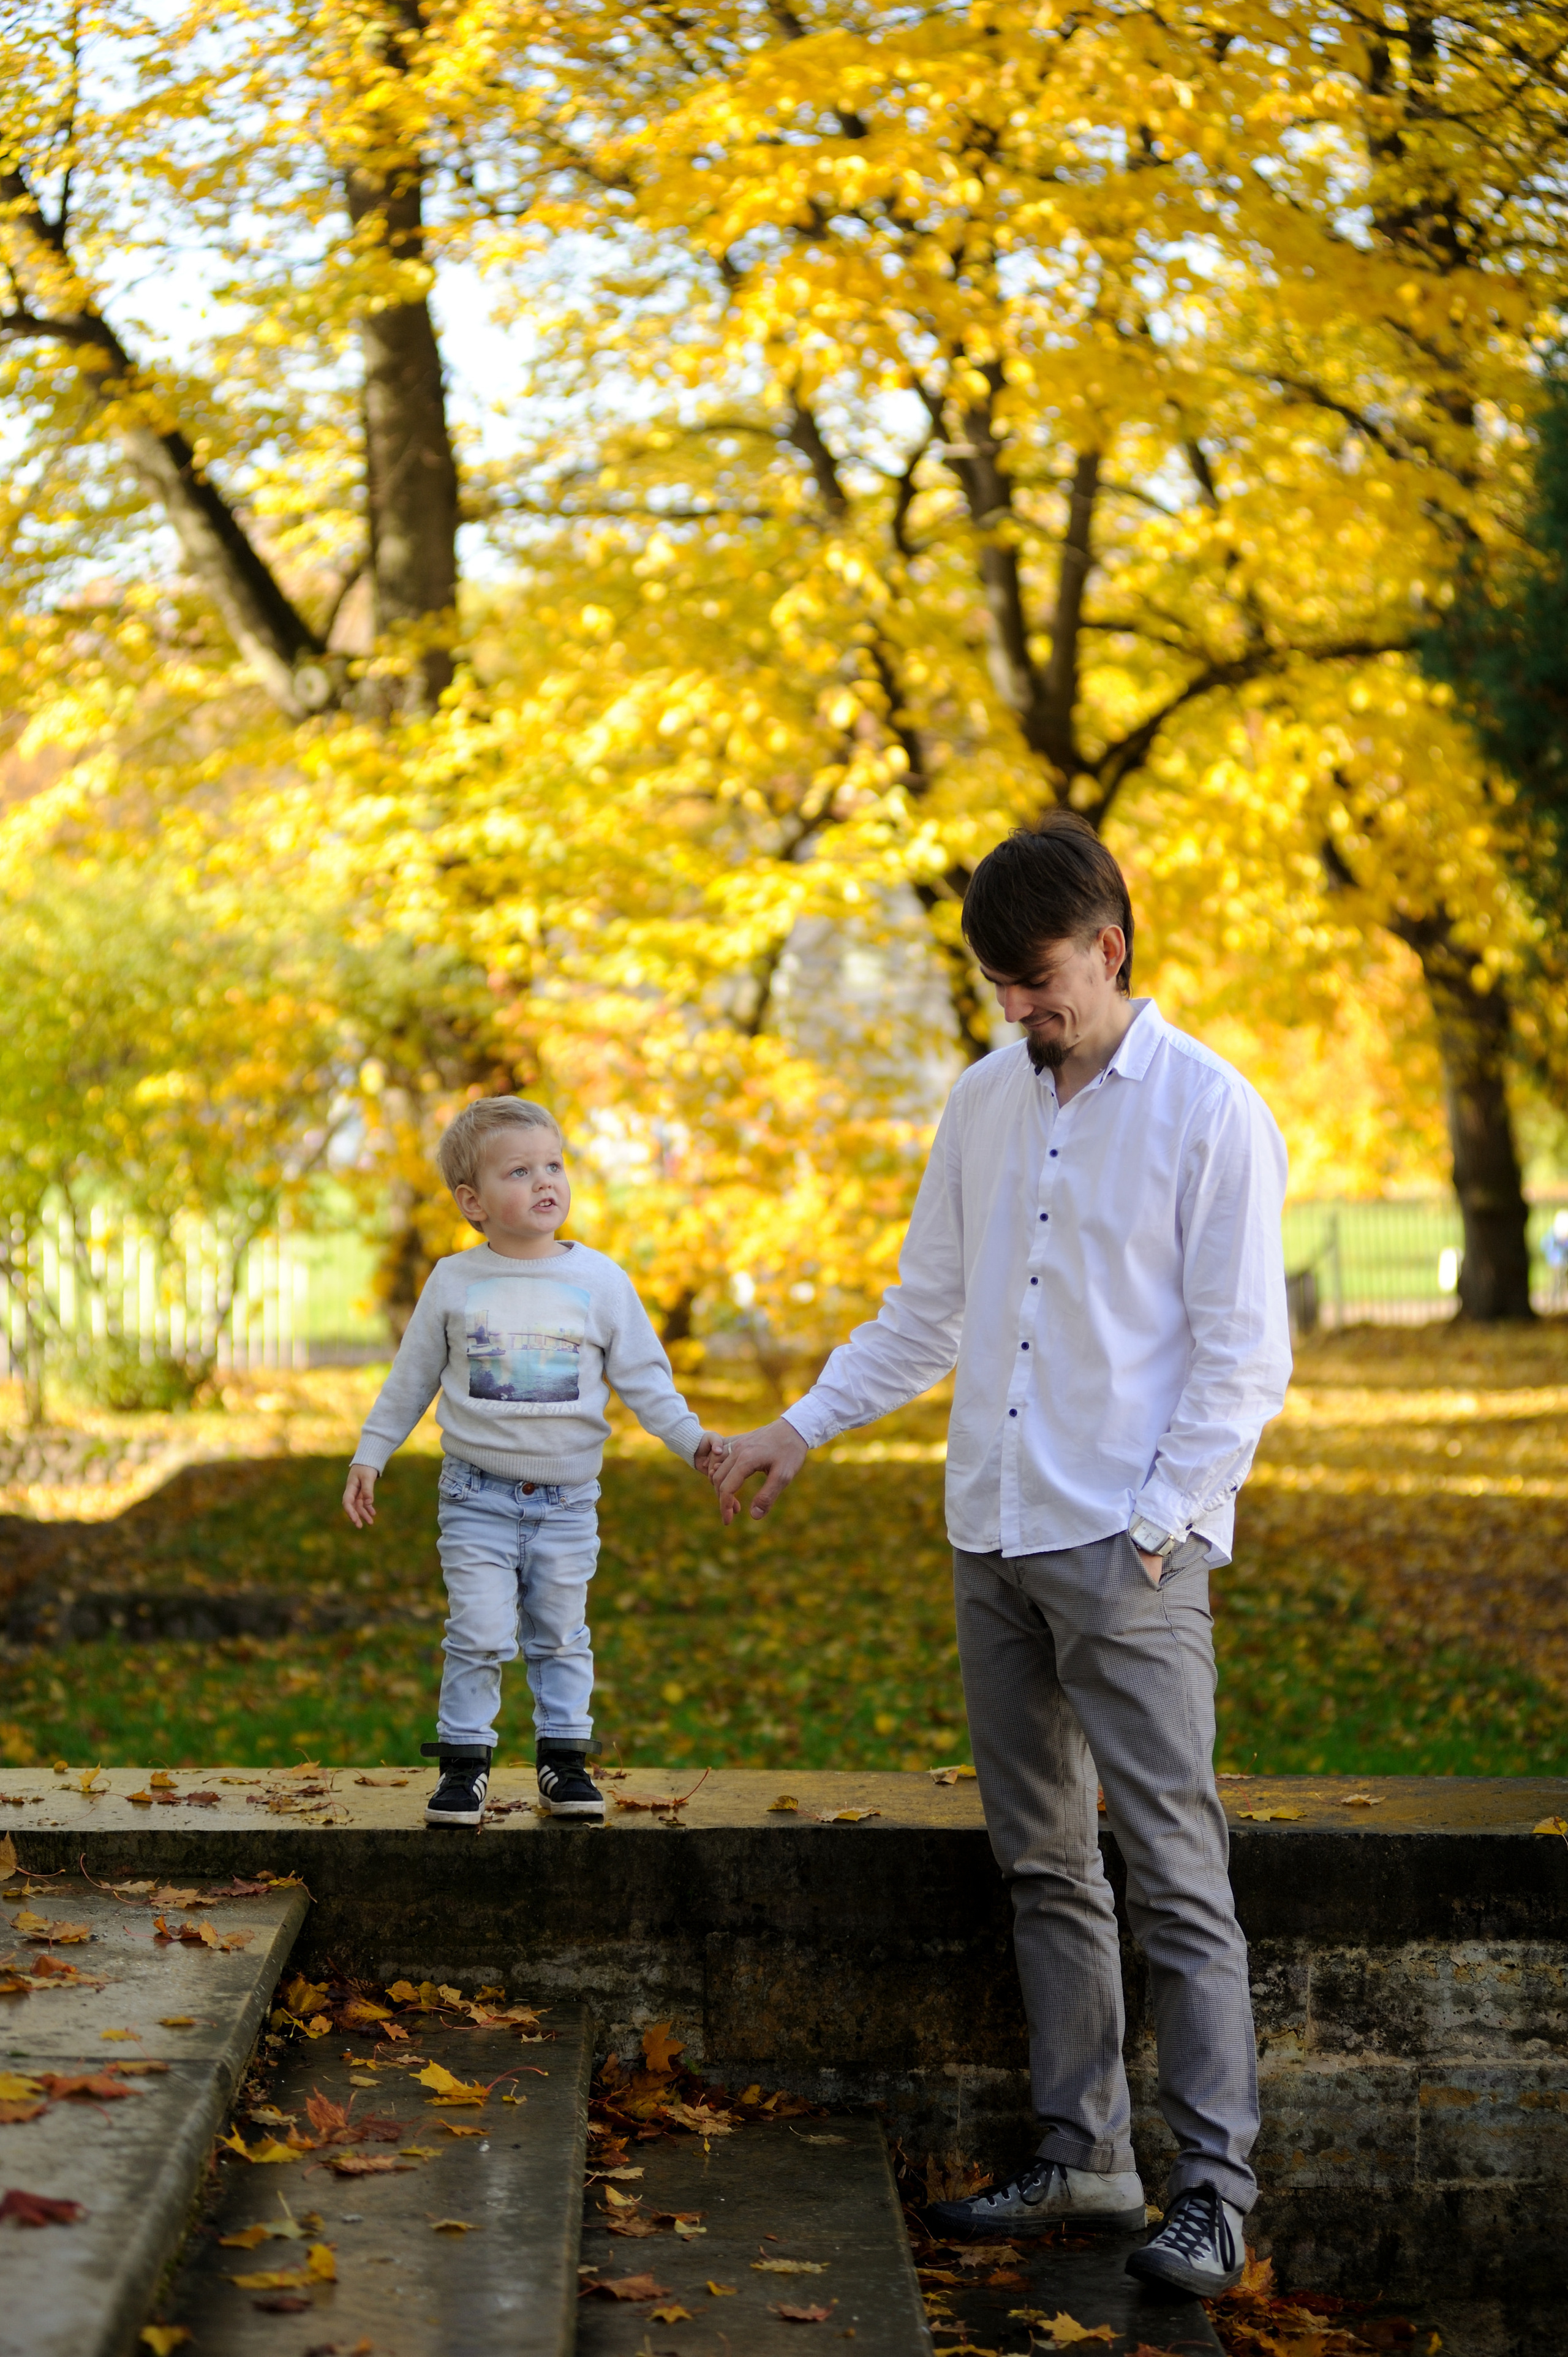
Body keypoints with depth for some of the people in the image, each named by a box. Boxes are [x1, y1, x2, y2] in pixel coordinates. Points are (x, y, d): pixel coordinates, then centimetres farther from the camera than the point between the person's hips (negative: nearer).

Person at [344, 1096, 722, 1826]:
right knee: (478, 1634, -7)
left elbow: (644, 1377, 4)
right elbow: (412, 1377, 9)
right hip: (479, 1496, -1)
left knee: (561, 1636, 10)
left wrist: (693, 1441, -6)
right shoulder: (454, 1283, -1)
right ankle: (464, 1763, 5)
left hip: (568, 1499, 1)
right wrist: (370, 1455, 10)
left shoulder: (600, 1281, -1)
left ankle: (564, 1759, 21)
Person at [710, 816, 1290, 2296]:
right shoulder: (984, 1104, 12)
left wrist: (1159, 1526, -13)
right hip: (993, 1538, 6)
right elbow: (926, 1309, 19)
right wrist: (802, 1428, 11)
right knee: (1042, 1865, 10)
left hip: (1128, 1555, -6)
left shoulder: (1210, 1114, -6)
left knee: (1174, 1871, -7)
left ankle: (1213, 2188, -2)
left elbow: (1242, 1355, -7)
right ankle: (1081, 2159, 19)